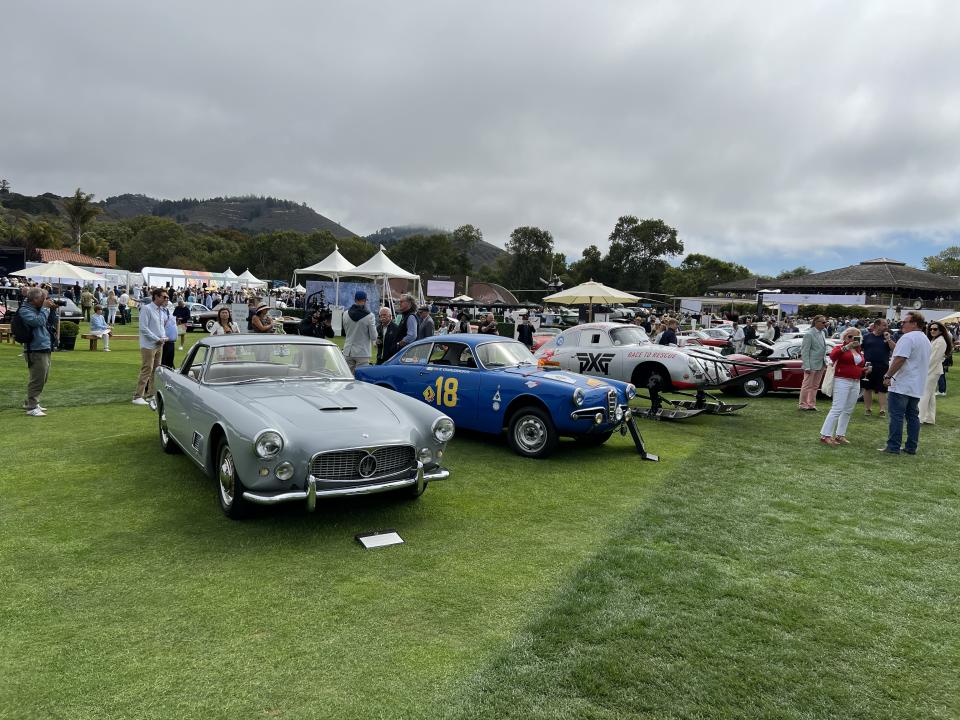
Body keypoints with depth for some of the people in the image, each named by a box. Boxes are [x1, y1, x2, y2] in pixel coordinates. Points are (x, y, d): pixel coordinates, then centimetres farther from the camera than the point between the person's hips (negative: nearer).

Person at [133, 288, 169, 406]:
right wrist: (157, 339, -15)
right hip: (149, 345, -8)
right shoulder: (146, 309, -12)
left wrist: (164, 337, 5)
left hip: (159, 345, 8)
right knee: (146, 371, -9)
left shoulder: (162, 310, 10)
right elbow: (144, 328, -17)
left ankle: (151, 394, 23)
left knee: (156, 370, 13)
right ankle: (138, 396, -5)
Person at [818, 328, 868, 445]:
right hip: (842, 381, -7)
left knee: (848, 411, 8)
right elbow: (833, 356, -26)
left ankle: (840, 435, 16)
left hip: (856, 383, 7)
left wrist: (865, 369, 9)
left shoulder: (860, 351, 18)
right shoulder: (840, 348, -3)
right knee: (837, 409, -12)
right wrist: (847, 347, -33)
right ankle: (825, 435, -10)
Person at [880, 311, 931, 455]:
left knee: (896, 416, -5)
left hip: (901, 385, -9)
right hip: (917, 387, 9)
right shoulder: (925, 340, 17)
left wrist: (888, 376, -16)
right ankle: (911, 447, 15)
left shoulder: (908, 338, -15)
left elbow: (900, 359, -22)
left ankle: (893, 447, -3)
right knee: (913, 416, 11)